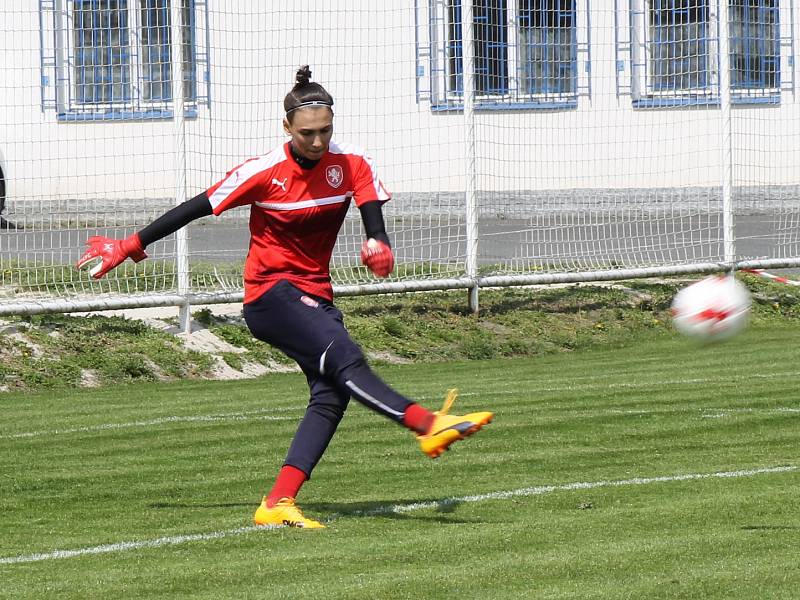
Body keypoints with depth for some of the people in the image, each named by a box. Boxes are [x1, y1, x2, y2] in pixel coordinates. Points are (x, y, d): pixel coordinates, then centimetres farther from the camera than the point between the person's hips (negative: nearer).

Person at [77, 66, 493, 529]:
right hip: (270, 293, -5)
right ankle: (429, 425, -43)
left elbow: (374, 219, -4)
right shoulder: (263, 173, -10)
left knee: (331, 394, -13)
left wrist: (378, 247, -30)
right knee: (345, 359, -28)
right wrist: (129, 247, 0)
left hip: (316, 295, 5)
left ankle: (278, 504, -17)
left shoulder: (353, 166, -1)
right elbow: (195, 209, -3)